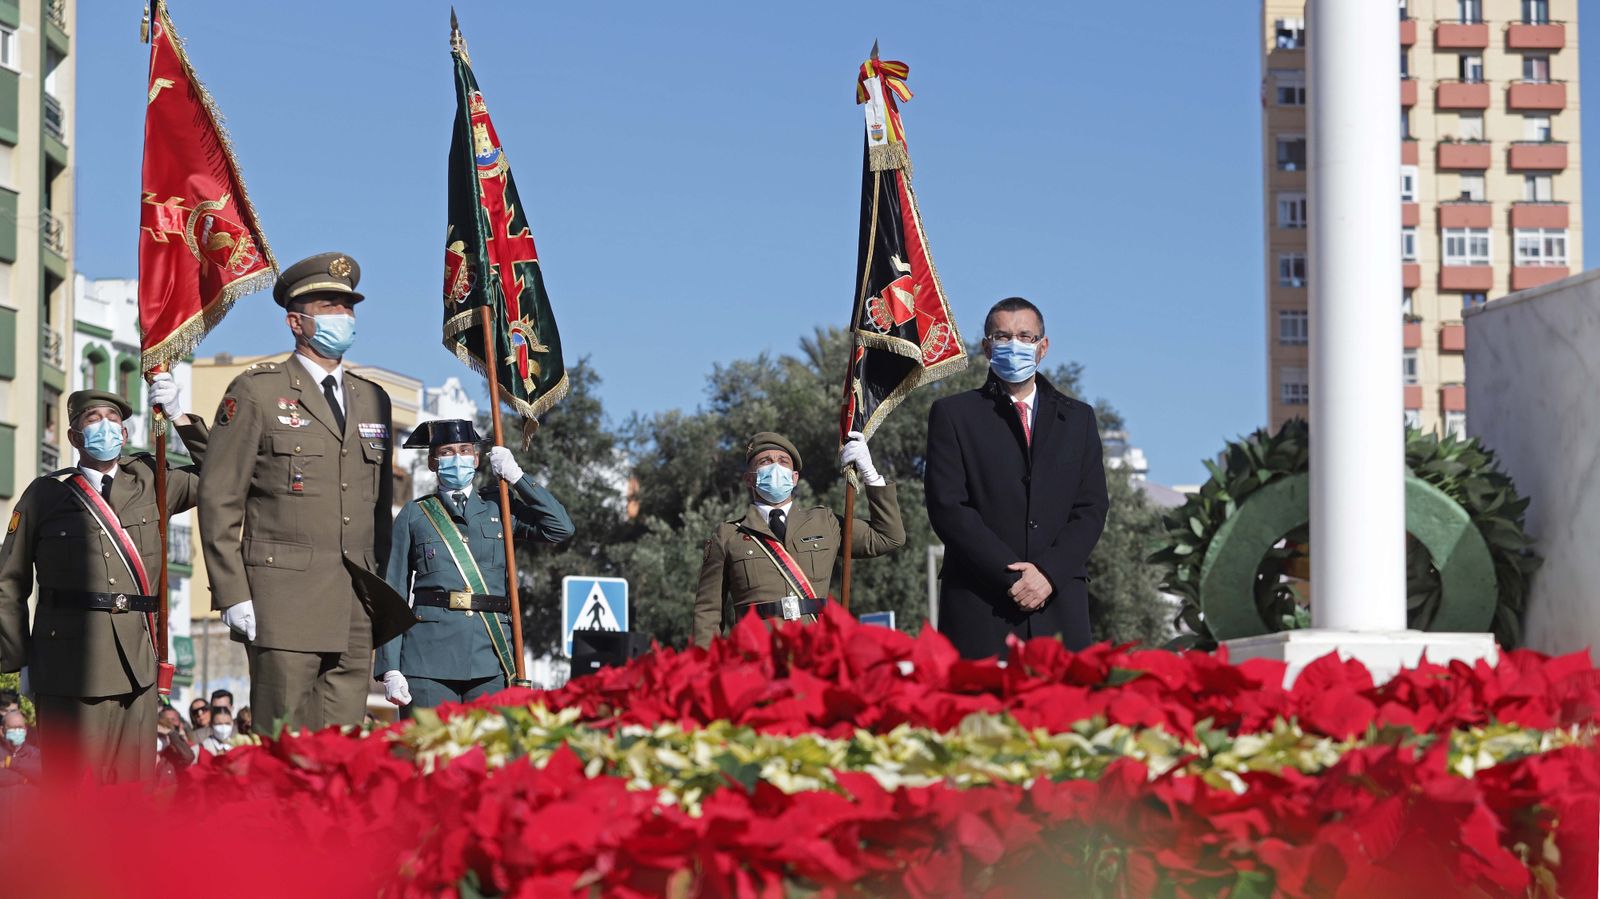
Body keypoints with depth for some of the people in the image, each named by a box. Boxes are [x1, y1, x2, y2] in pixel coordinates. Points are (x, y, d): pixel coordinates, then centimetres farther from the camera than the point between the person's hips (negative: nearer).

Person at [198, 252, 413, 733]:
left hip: (356, 608, 5)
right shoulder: (256, 392, 2)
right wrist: (232, 595, -9)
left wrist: (385, 597, 13)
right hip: (282, 599, -5)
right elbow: (218, 499, -2)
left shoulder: (372, 400, 18)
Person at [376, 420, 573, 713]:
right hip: (430, 656, -1)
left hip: (491, 656, 2)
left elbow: (561, 528, 3)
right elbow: (393, 595, 6)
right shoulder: (414, 515, 10)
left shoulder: (498, 508, 16)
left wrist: (515, 475, 3)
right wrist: (390, 669, -3)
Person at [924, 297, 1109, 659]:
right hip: (979, 607, -2)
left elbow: (1091, 509, 10)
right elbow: (947, 507, -1)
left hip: (1059, 601, 3)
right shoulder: (953, 414, 8)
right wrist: (1010, 576, -10)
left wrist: (1048, 572, -7)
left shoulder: (1078, 418, 18)